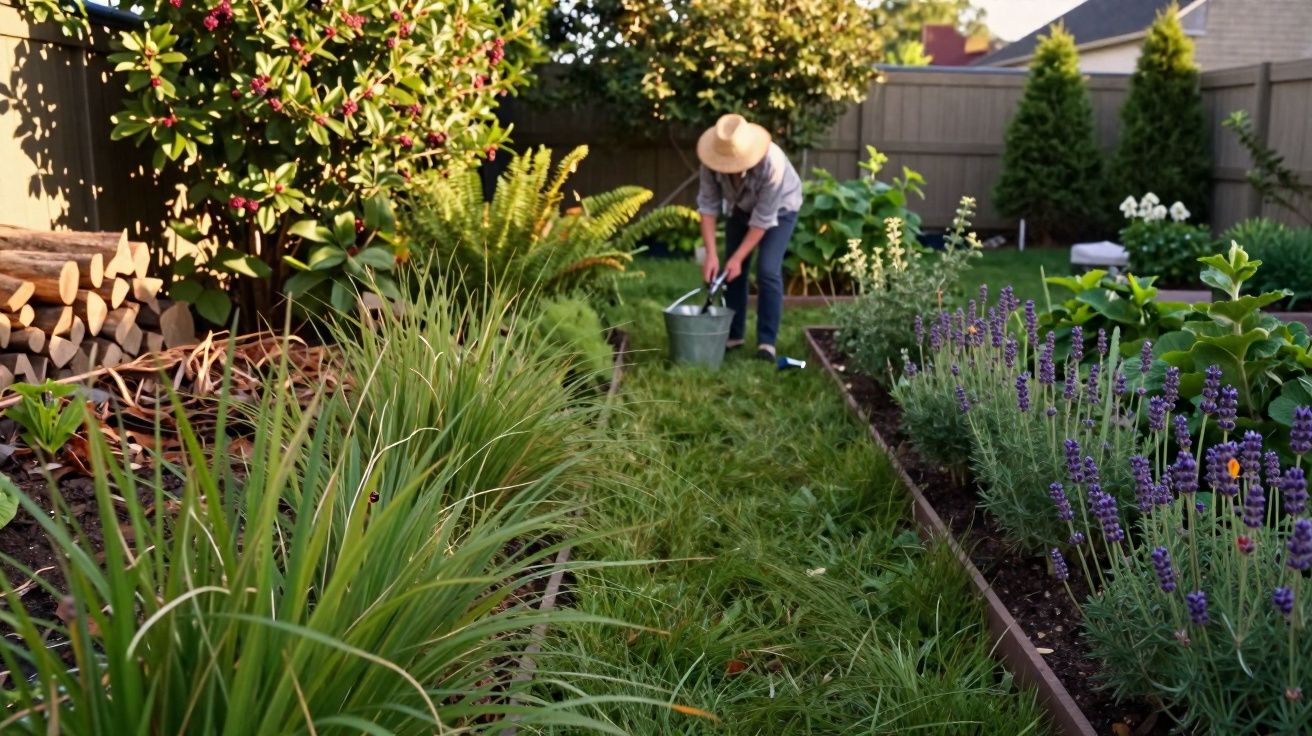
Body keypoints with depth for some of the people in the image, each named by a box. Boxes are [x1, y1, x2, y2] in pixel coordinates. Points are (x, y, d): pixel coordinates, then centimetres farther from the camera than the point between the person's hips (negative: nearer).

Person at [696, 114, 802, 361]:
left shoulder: (772, 164, -40)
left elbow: (763, 219, -32)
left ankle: (767, 341, -9)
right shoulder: (713, 160, -29)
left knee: (768, 271, -16)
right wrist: (711, 254, -27)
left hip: (778, 208, -4)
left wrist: (738, 257, -28)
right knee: (732, 270, 2)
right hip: (740, 208, 4)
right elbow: (708, 205, -22)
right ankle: (733, 334, 15)